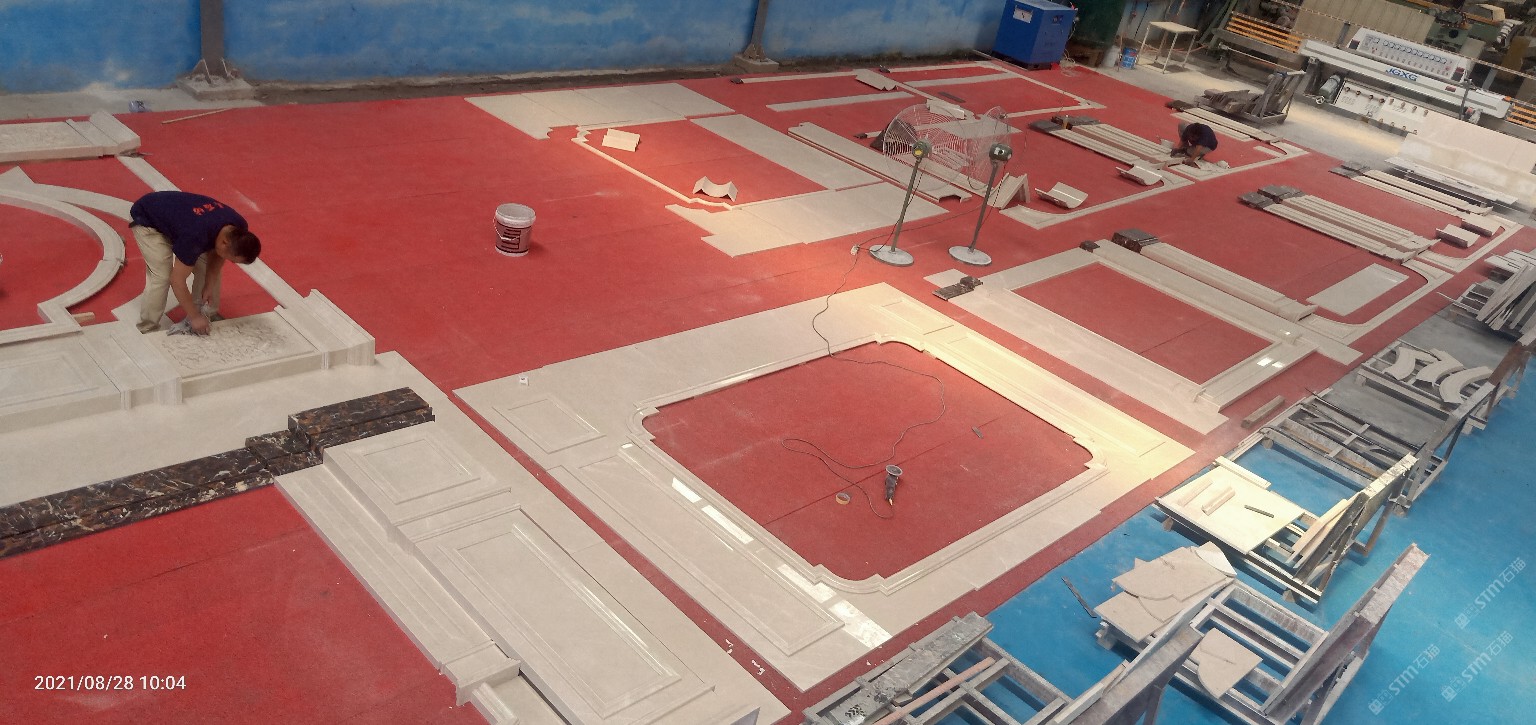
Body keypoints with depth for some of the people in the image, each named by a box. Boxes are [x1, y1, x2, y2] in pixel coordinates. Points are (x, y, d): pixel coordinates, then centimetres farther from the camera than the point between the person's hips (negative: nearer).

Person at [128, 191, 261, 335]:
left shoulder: (239, 228, -23)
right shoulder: (196, 237, -43)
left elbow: (216, 256, -2)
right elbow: (177, 280, -32)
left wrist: (209, 285, -9)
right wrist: (194, 317, -24)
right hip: (146, 220, -7)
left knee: (208, 267, -2)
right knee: (161, 276, -18)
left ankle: (208, 316, 14)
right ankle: (147, 331, -3)